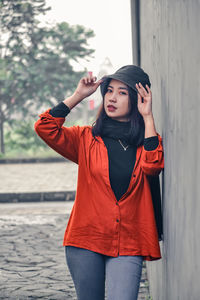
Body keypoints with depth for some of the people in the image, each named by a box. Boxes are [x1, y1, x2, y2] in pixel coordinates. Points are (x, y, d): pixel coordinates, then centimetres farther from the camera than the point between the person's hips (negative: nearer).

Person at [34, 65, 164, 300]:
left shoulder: (146, 143, 10)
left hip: (128, 245, -1)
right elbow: (45, 128, -3)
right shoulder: (87, 138, 10)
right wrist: (78, 96, 0)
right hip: (86, 238, 1)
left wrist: (148, 117, -8)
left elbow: (152, 166, -12)